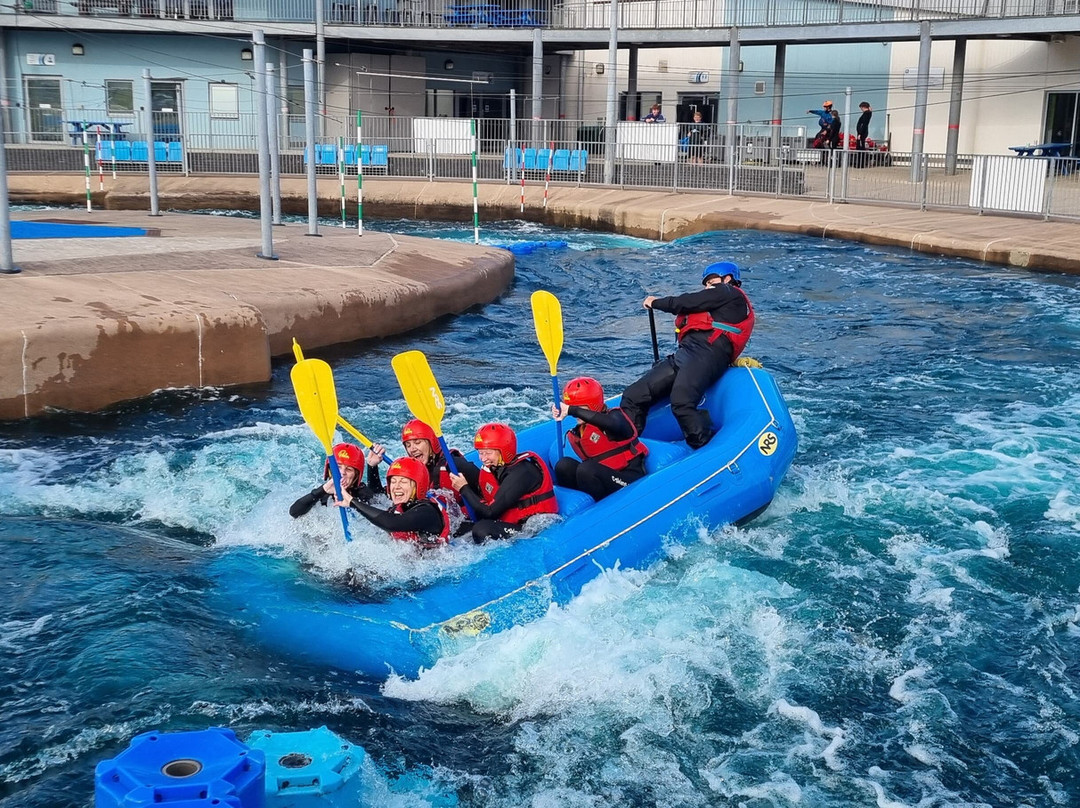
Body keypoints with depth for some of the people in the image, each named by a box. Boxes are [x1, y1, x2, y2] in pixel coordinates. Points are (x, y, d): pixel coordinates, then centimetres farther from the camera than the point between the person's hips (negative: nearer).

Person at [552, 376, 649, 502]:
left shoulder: (615, 416, -9)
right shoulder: (577, 433, 12)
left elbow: (613, 424, -37)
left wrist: (571, 410, -37)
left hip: (631, 479, -7)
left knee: (585, 470, -31)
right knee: (564, 465, -14)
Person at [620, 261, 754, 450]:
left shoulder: (730, 293, 13)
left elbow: (688, 303, 6)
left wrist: (656, 302, 18)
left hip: (707, 351, -9)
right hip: (683, 355, 9)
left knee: (681, 402, -35)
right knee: (633, 397, -2)